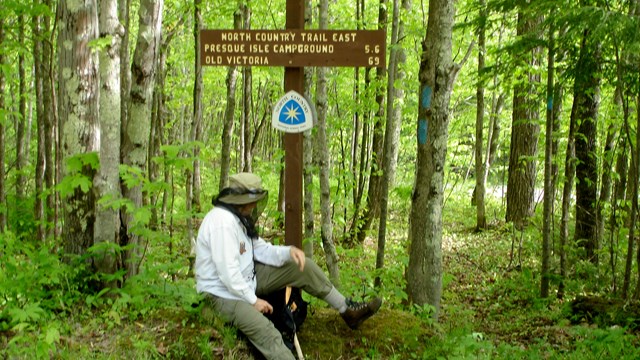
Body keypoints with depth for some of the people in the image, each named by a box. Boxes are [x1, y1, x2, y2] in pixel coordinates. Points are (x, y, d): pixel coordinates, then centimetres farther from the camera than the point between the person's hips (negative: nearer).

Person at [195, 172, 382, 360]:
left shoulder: (239, 218, 4)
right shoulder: (223, 221, -28)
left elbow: (261, 250, 5)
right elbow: (227, 272, -30)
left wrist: (289, 252, -14)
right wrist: (253, 300, -20)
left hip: (246, 280, 10)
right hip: (223, 293, -10)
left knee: (302, 266, 2)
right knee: (266, 332, -32)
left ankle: (347, 309, 8)